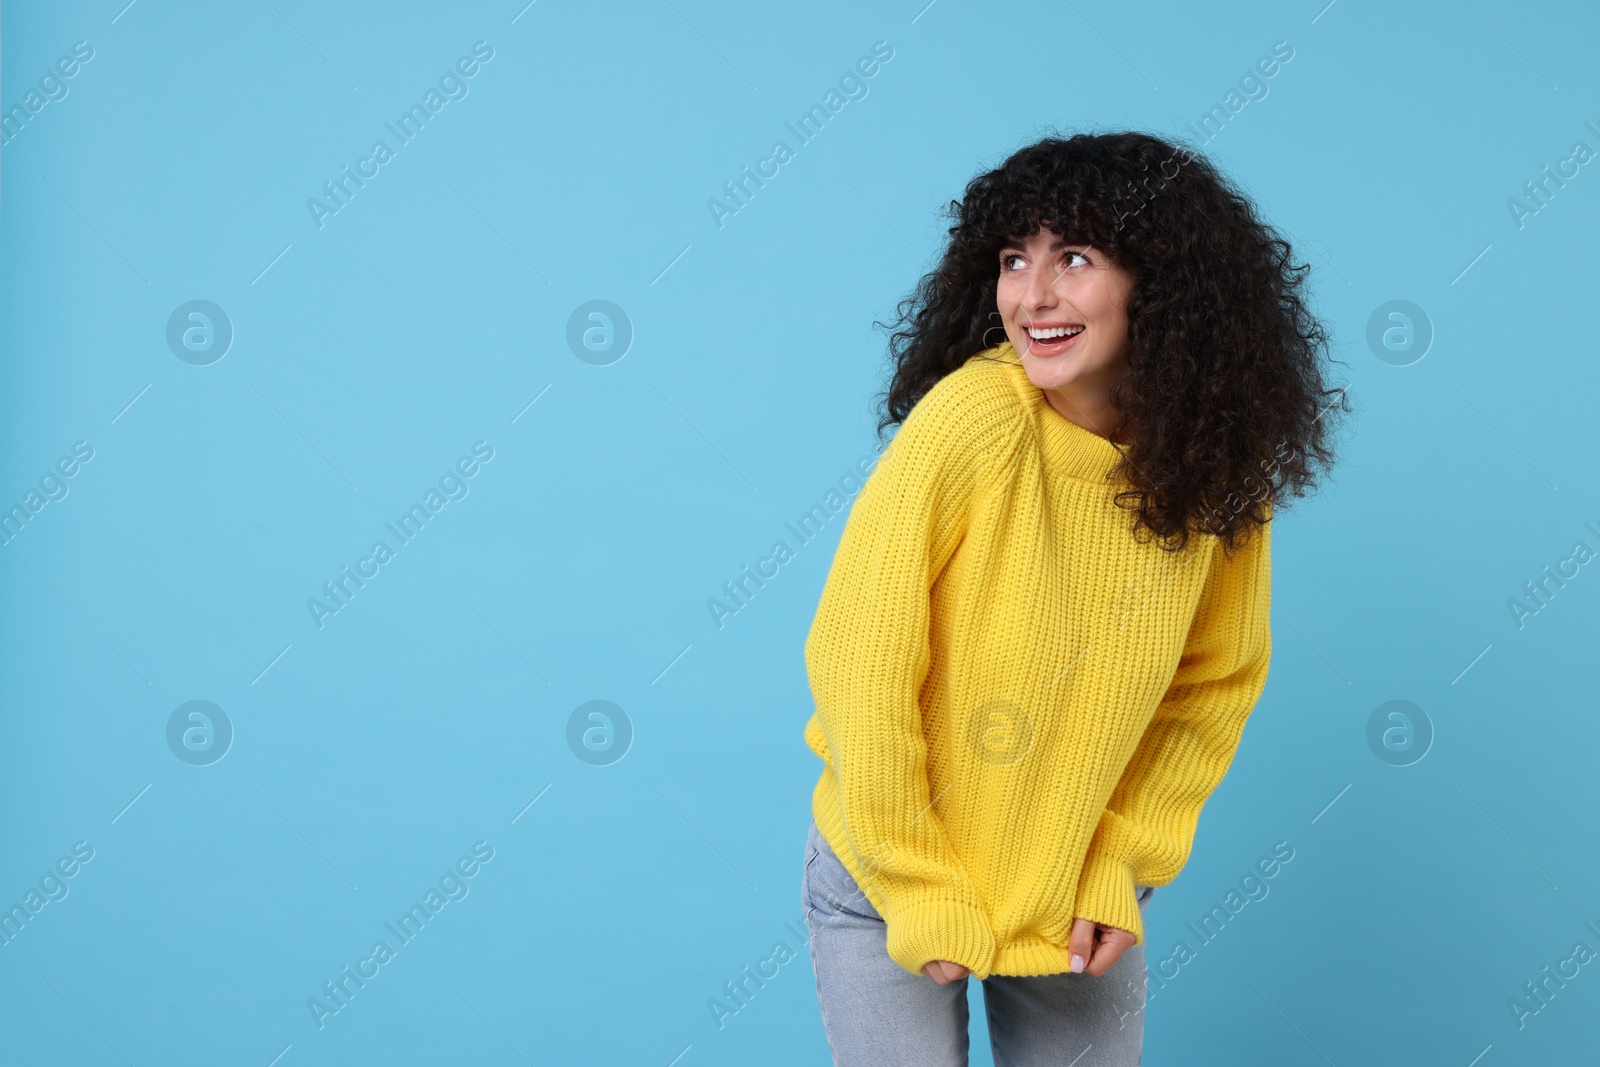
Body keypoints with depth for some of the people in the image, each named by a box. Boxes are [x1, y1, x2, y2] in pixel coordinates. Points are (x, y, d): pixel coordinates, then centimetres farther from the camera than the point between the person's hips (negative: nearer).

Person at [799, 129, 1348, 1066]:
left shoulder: (1224, 461, -11)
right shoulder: (971, 419, -24)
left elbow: (1216, 685, 0)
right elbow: (860, 662, -19)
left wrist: (1121, 868, -4)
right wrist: (920, 894, -13)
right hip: (889, 884, -3)